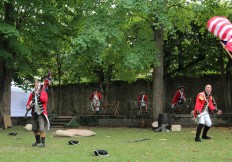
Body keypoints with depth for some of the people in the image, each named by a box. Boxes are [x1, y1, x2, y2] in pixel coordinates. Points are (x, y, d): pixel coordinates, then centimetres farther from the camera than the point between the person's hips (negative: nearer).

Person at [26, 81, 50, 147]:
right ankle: (38, 140, 36)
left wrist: (38, 94, -24)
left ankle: (43, 142, -8)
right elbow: (29, 101, 10)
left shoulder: (43, 93, -4)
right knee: (34, 129, 16)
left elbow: (44, 100, -22)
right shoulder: (32, 94, 10)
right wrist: (28, 106, -10)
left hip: (41, 113, -6)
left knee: (41, 129, -14)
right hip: (34, 113, 6)